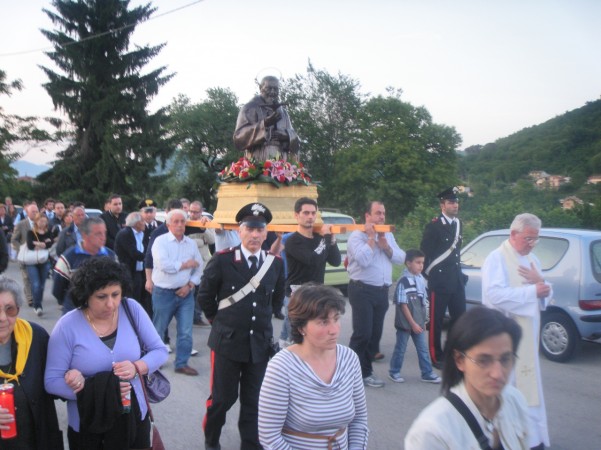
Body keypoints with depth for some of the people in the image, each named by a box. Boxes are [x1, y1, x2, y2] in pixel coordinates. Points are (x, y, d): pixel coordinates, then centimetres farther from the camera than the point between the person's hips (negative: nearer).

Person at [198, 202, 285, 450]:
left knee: (254, 400, 9)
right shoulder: (222, 260, -9)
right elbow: (205, 296, 3)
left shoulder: (276, 263, 0)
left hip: (260, 343, 2)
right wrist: (219, 320, 9)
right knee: (222, 398, 10)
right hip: (227, 341, -2)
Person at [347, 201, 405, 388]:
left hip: (382, 291, 7)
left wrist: (385, 246, -7)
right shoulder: (357, 235, -7)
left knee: (375, 334, 9)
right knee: (362, 334, -9)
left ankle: (366, 371, 19)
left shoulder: (388, 236, 15)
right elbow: (363, 260, -22)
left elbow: (400, 258, 7)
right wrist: (371, 238, -13)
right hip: (362, 290, -7)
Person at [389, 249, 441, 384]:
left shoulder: (421, 280, 4)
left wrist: (423, 321, 13)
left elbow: (423, 302, 12)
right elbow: (403, 305, -16)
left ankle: (427, 373, 17)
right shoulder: (404, 282, -17)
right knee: (400, 348, 7)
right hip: (405, 323, -6)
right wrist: (413, 323, -16)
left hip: (418, 323, 6)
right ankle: (394, 372, 22)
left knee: (423, 349, 8)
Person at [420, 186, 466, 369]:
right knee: (436, 320, 2)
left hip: (457, 280, 7)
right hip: (439, 281, -7)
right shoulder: (433, 226, -10)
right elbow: (424, 253, -7)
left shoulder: (458, 224, 12)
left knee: (459, 317, 10)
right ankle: (437, 357, 12)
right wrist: (428, 274, -4)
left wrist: (459, 271, 16)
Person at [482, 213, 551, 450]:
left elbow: (546, 296, 15)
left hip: (527, 333, 8)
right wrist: (532, 290, -19)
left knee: (527, 385, 13)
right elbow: (495, 294, -24)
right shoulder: (497, 259, -11)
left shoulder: (532, 260, 13)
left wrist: (541, 282, -8)